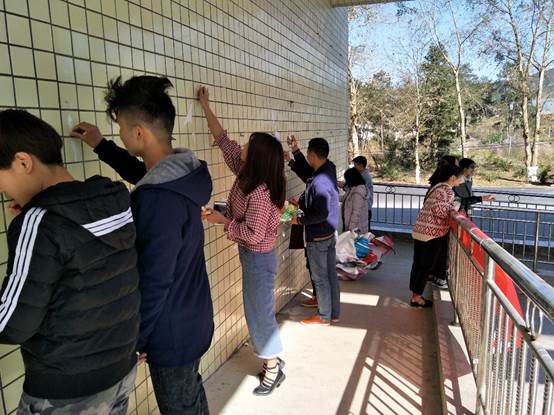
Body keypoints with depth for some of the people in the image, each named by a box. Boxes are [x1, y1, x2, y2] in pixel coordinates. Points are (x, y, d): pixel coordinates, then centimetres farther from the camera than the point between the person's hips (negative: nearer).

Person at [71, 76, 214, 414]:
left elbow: (154, 282, -25)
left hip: (173, 331, -8)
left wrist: (136, 340, -12)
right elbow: (144, 175, 21)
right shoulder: (183, 172, -3)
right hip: (195, 319, 8)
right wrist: (101, 146, 21)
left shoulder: (158, 198, -31)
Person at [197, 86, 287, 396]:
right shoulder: (247, 174, -3)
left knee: (259, 312, 5)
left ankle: (273, 370, 23)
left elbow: (253, 234, -28)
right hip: (254, 256, 9)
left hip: (258, 258, -9)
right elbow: (224, 141, 4)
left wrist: (223, 220, -17)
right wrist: (206, 107, 7)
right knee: (260, 309, 20)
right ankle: (274, 359, 36)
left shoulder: (260, 192, -28)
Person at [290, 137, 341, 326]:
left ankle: (324, 317, 21)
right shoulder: (329, 168, 0)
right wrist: (295, 151, 18)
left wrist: (299, 220, -16)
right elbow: (308, 171, 20)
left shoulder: (319, 182, -27)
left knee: (320, 278, 6)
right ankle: (334, 313, 30)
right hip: (330, 233, 9)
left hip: (318, 237, -9)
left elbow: (321, 214, -27)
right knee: (331, 274, 17)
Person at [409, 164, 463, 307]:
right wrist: (456, 213, -7)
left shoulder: (438, 186, 17)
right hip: (432, 233, -9)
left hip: (420, 229, 9)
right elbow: (439, 210, -21)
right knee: (427, 266, 1)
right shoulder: (447, 190, -11)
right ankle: (417, 298, 7)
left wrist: (452, 209, 13)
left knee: (418, 264, 13)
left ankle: (415, 295, 21)